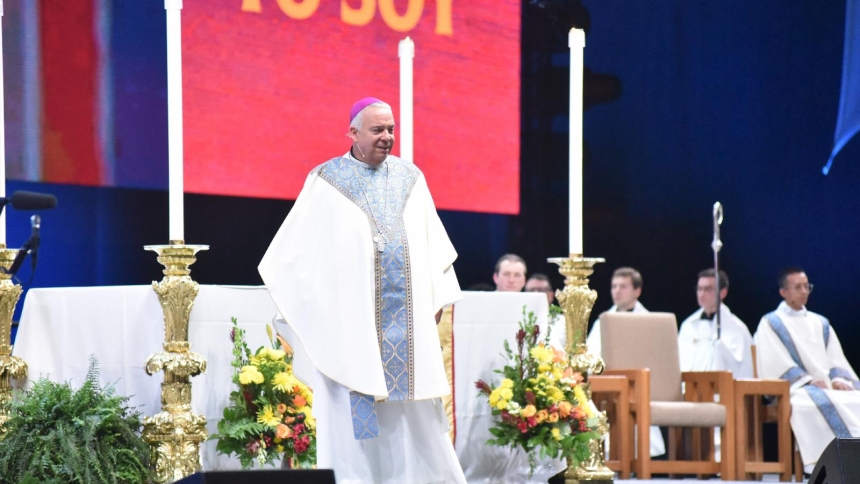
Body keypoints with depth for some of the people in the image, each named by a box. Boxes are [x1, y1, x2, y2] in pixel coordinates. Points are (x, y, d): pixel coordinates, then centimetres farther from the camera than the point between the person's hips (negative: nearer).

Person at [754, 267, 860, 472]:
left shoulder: (821, 323, 23)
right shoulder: (770, 323, 6)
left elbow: (836, 360, 14)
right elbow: (778, 363, -6)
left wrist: (839, 379, -8)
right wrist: (808, 380, -18)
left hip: (829, 385, 5)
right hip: (793, 388, -5)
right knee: (822, 403, -38)